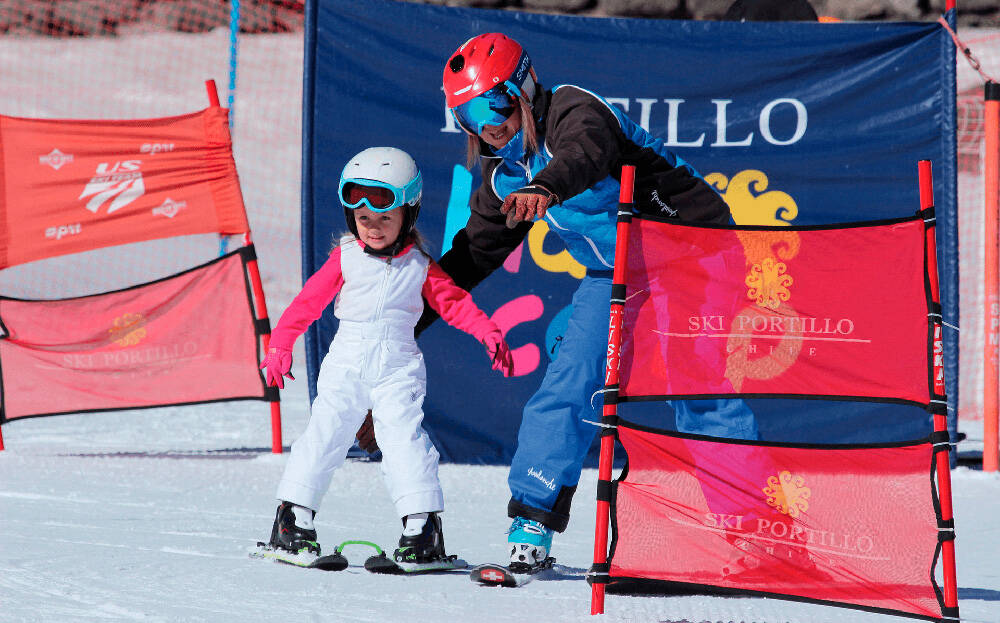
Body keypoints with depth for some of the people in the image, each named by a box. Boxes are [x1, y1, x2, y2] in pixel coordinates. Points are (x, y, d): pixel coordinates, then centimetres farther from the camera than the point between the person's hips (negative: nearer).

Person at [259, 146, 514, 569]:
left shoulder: (420, 267, 4)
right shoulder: (345, 259, 4)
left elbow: (453, 303, 6)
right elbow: (309, 301, 7)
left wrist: (489, 334, -6)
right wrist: (280, 346, 3)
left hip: (398, 367, -1)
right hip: (347, 366, 1)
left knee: (403, 437, -13)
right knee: (325, 434, -4)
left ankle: (422, 525, -12)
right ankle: (293, 517, 3)